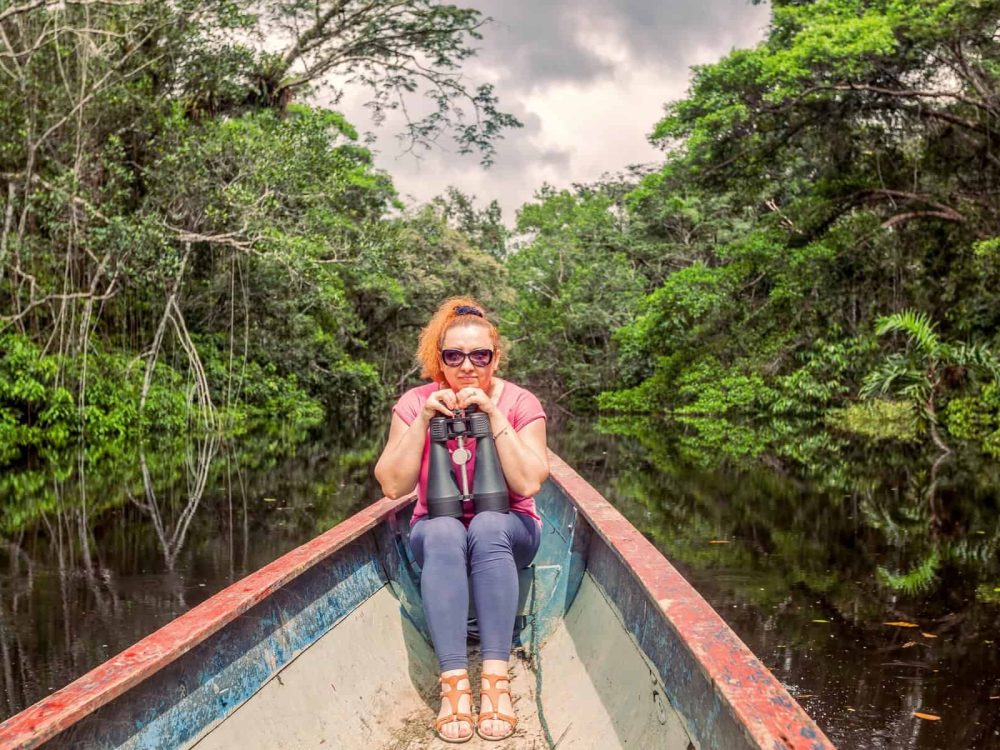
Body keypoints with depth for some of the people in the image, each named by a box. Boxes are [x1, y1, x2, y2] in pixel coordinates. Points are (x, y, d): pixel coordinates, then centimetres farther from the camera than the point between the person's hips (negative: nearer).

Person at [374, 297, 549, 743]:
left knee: (487, 527, -35)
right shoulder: (415, 403, -6)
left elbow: (529, 483, -20)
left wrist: (494, 415, -24)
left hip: (507, 531, 0)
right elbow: (394, 486, -13)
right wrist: (423, 420, -22)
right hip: (437, 532, 1)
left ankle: (496, 680, -38)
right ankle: (454, 682, -39)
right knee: (443, 533, -35)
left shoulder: (520, 403, -8)